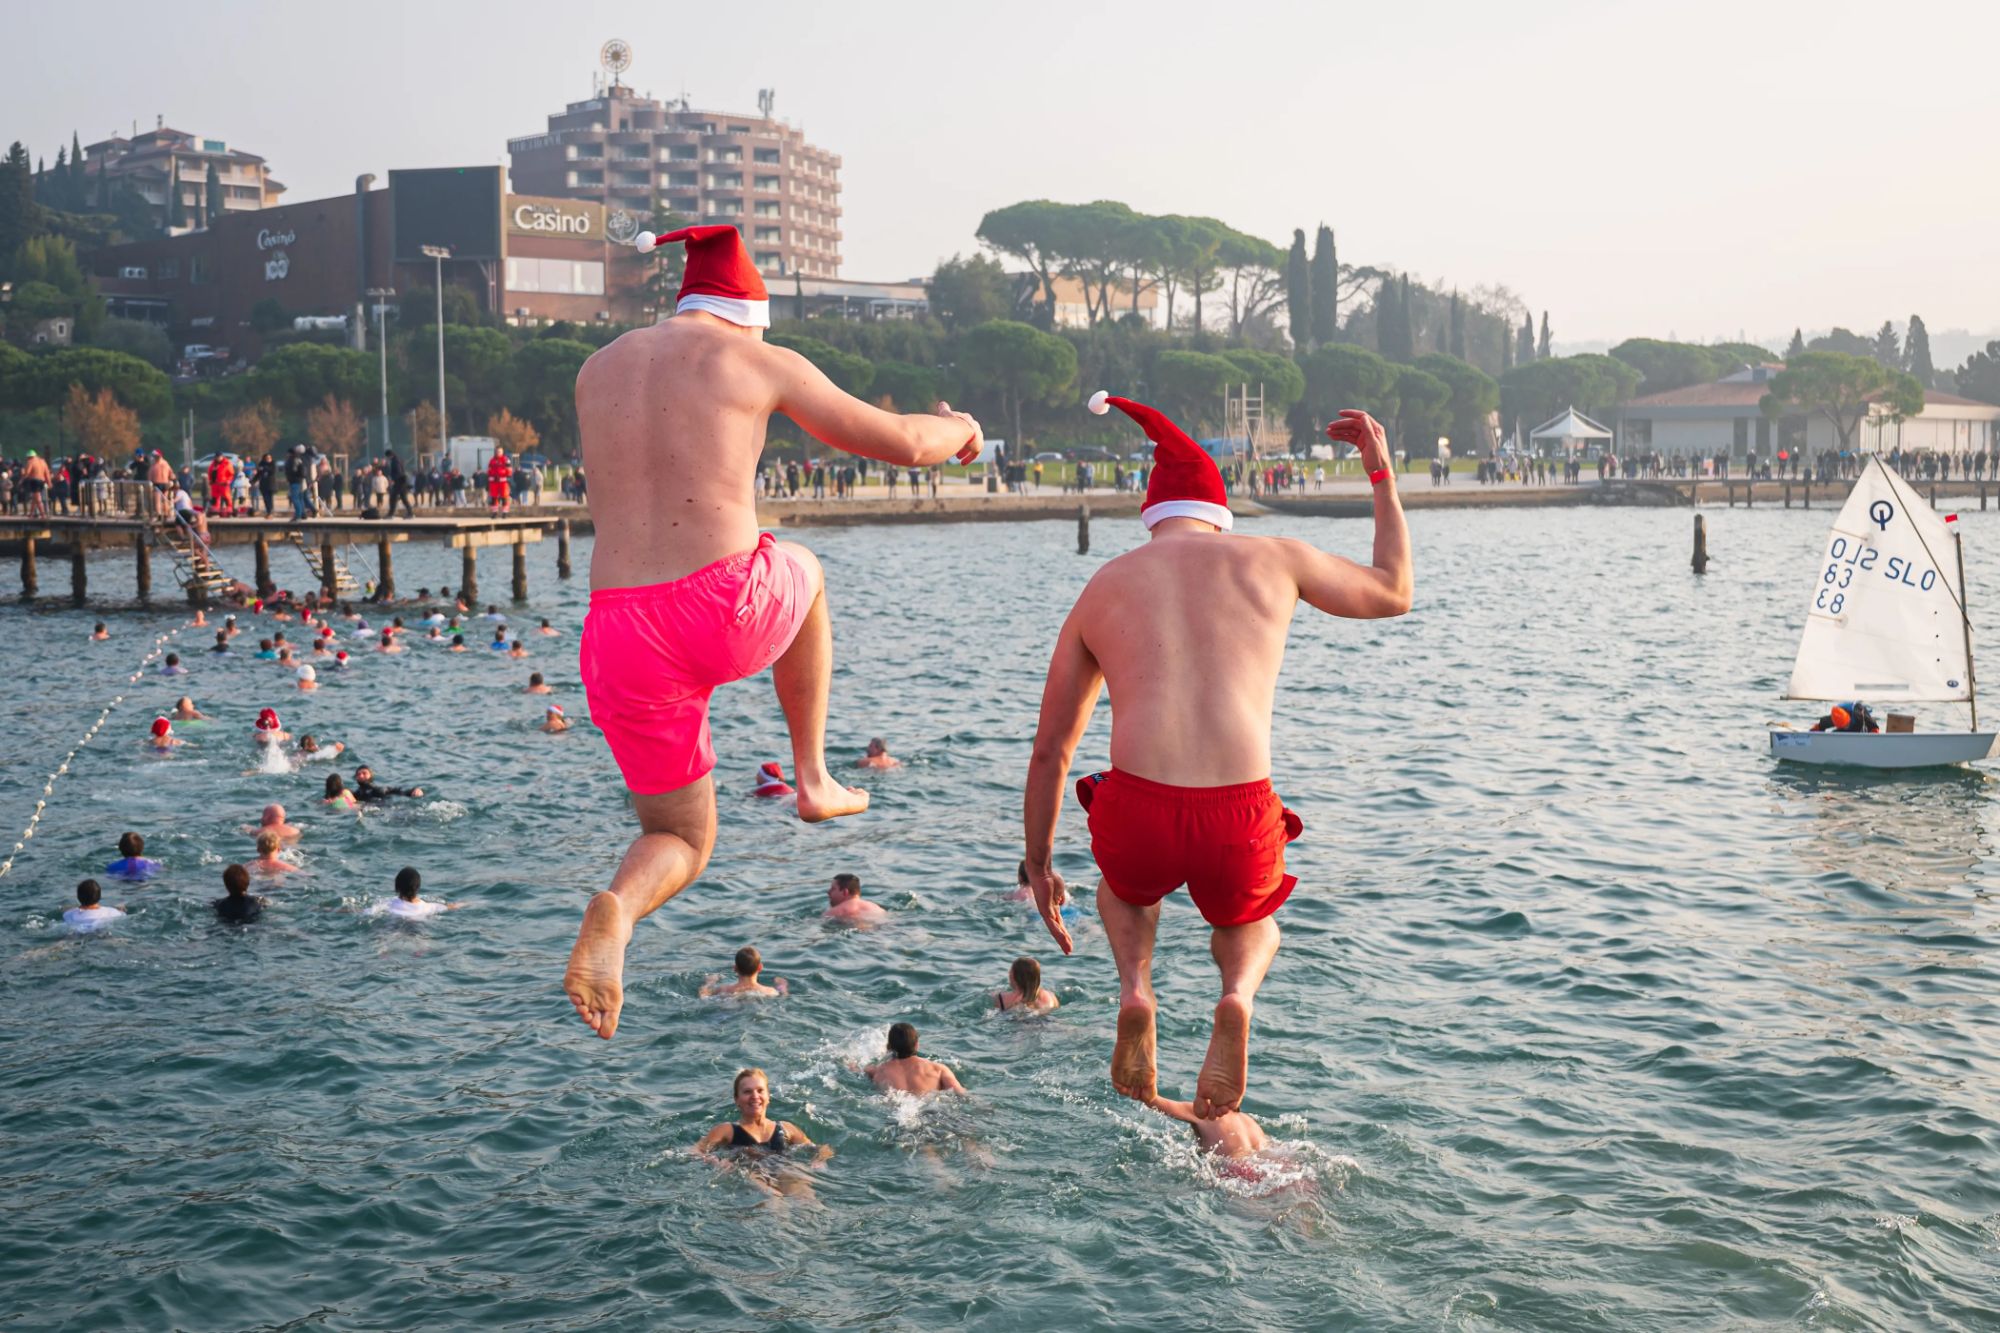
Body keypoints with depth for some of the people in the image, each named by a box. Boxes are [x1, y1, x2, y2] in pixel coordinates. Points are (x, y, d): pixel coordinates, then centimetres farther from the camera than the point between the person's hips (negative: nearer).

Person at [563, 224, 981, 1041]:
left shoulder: (595, 371, 21)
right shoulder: (761, 362, 7)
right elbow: (904, 444, 10)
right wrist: (959, 430, 34)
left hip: (621, 637, 4)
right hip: (730, 607, -3)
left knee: (681, 845, 21)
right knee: (803, 573, 36)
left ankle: (615, 914, -15)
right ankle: (814, 780, 33)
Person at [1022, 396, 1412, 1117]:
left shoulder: (1104, 587, 18)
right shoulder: (1270, 558, 15)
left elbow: (1049, 750, 22)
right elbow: (1393, 592, 33)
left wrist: (1038, 866, 34)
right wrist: (1382, 474, 44)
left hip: (1139, 814, 1)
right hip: (1241, 824, 0)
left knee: (1124, 882, 39)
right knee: (1253, 928, 35)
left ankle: (1135, 988, 8)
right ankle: (1237, 998, -1)